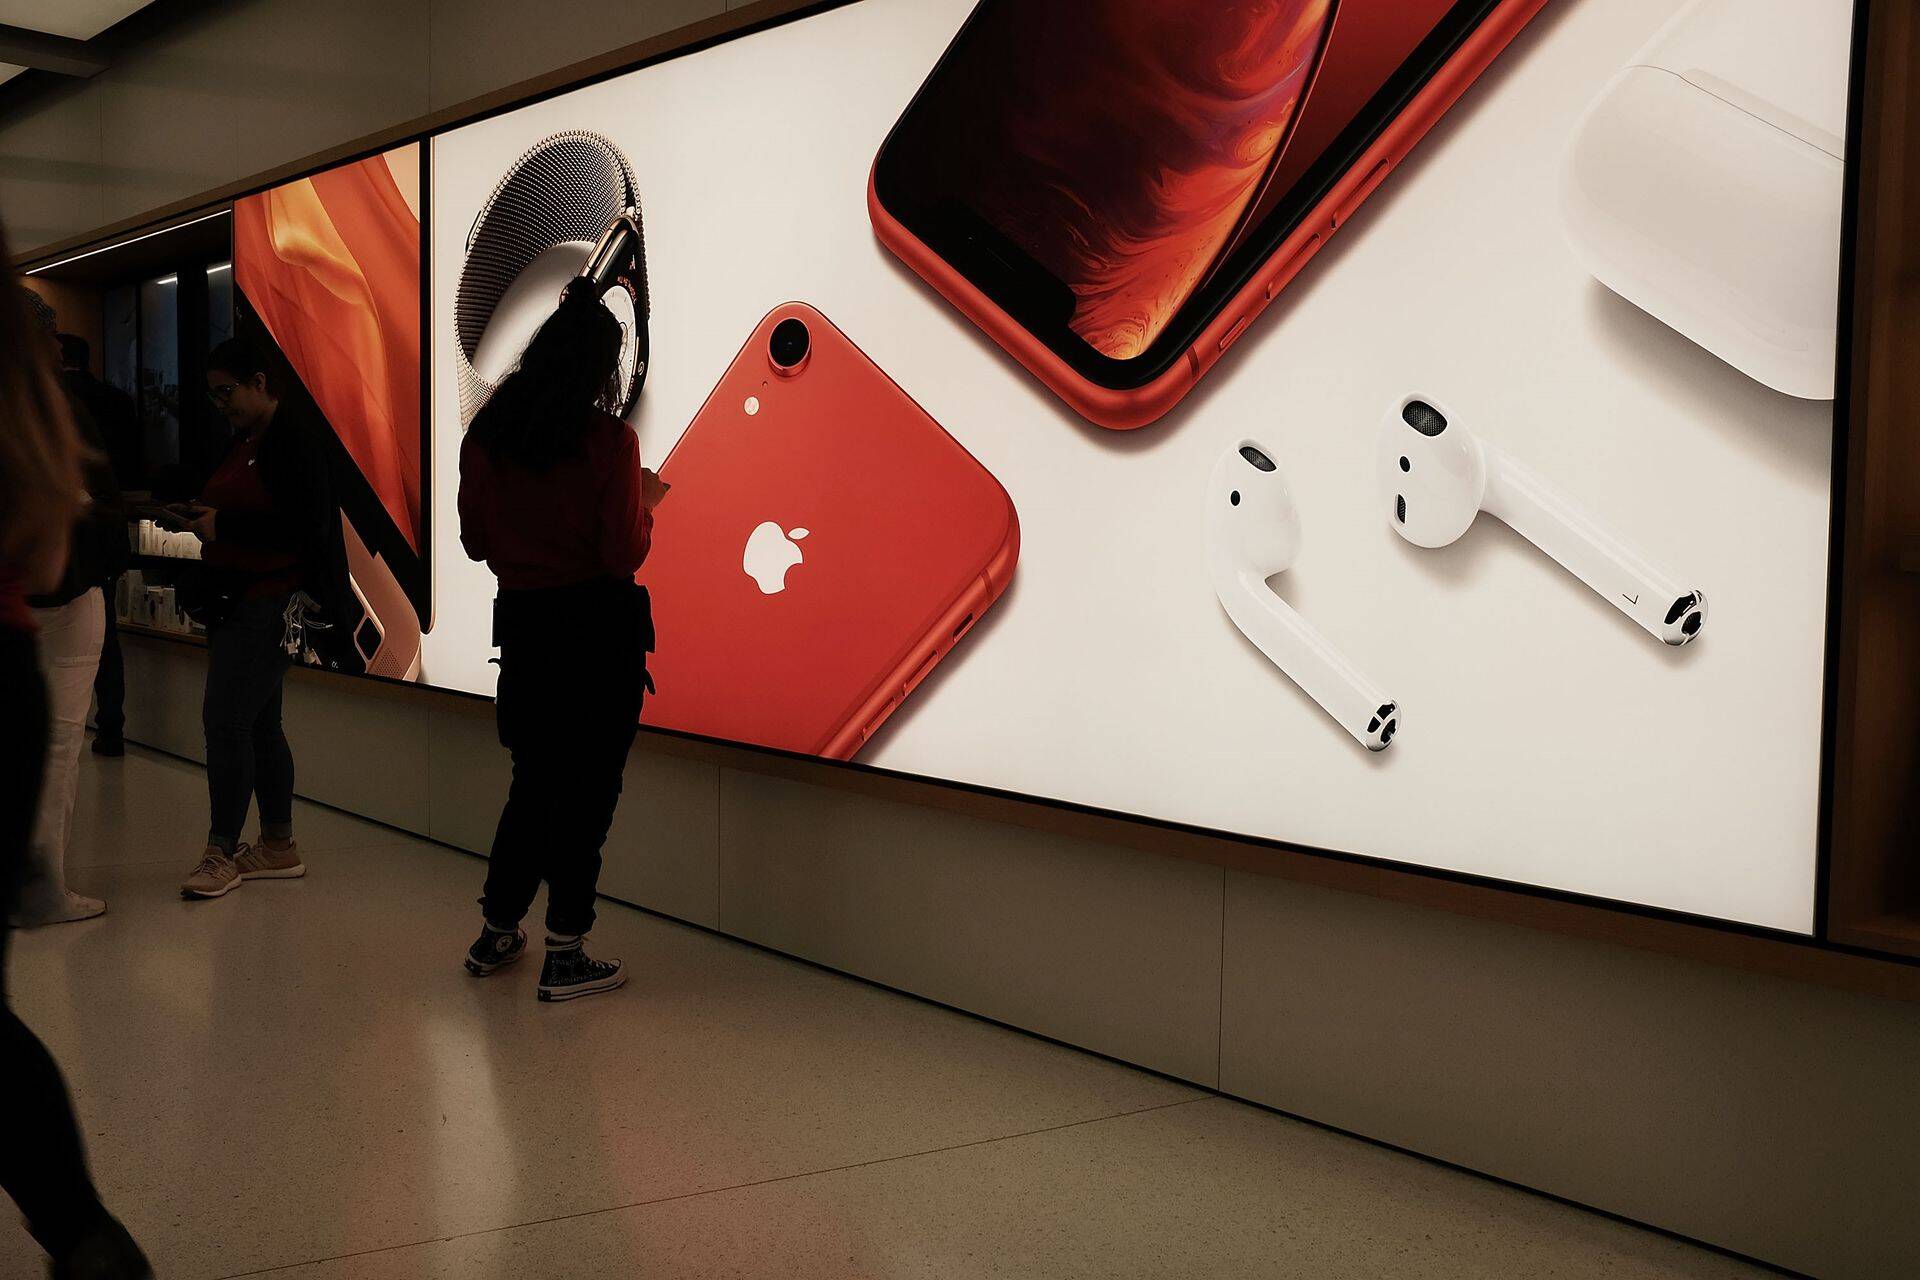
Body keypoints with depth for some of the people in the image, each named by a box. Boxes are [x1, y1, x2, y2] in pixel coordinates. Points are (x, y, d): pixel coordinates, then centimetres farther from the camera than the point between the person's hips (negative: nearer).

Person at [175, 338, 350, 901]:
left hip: (270, 598, -10)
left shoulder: (296, 433, -12)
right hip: (235, 597, 10)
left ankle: (222, 852, 0)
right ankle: (279, 847, 20)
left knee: (226, 720, -9)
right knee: (259, 724, 12)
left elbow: (304, 523, -19)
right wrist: (201, 516, 5)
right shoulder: (244, 438, 16)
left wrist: (223, 527, -18)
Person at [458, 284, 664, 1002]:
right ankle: (564, 957, 9)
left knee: (534, 778, 20)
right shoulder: (610, 442, -14)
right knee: (589, 785, 5)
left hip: (522, 622, 5)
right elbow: (625, 555, -13)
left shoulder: (485, 436, 0)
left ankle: (496, 933, 29)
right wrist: (645, 502, 4)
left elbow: (476, 543, 8)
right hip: (599, 627, -5)